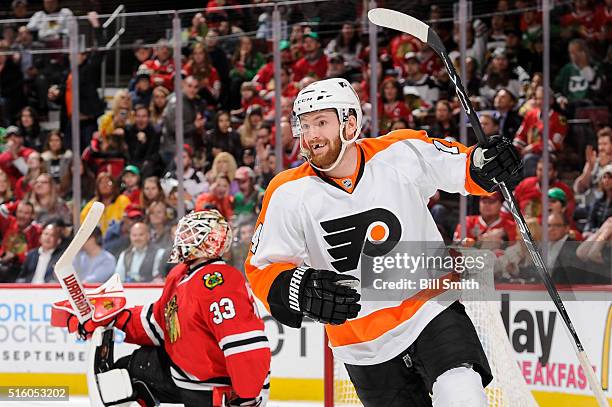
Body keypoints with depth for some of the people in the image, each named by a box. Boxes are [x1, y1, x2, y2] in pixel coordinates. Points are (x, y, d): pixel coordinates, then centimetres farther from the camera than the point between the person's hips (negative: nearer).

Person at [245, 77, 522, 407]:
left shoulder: (402, 152, -10)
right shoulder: (289, 194, -11)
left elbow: (460, 168, 5)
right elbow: (262, 269, -6)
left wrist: (484, 165, -18)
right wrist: (298, 290, -27)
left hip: (430, 309, -1)